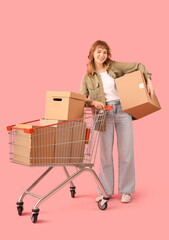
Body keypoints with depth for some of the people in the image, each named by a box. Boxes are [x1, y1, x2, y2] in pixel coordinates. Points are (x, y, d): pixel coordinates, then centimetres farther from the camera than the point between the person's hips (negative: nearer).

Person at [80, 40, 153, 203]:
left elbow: (138, 66, 10)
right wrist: (92, 102, -18)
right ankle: (105, 190, 17)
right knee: (105, 153, 2)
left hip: (122, 111, 0)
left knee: (126, 152, 2)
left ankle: (126, 190, 16)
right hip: (105, 114, 0)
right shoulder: (87, 77, 6)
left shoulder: (115, 67, 6)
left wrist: (148, 80, -3)